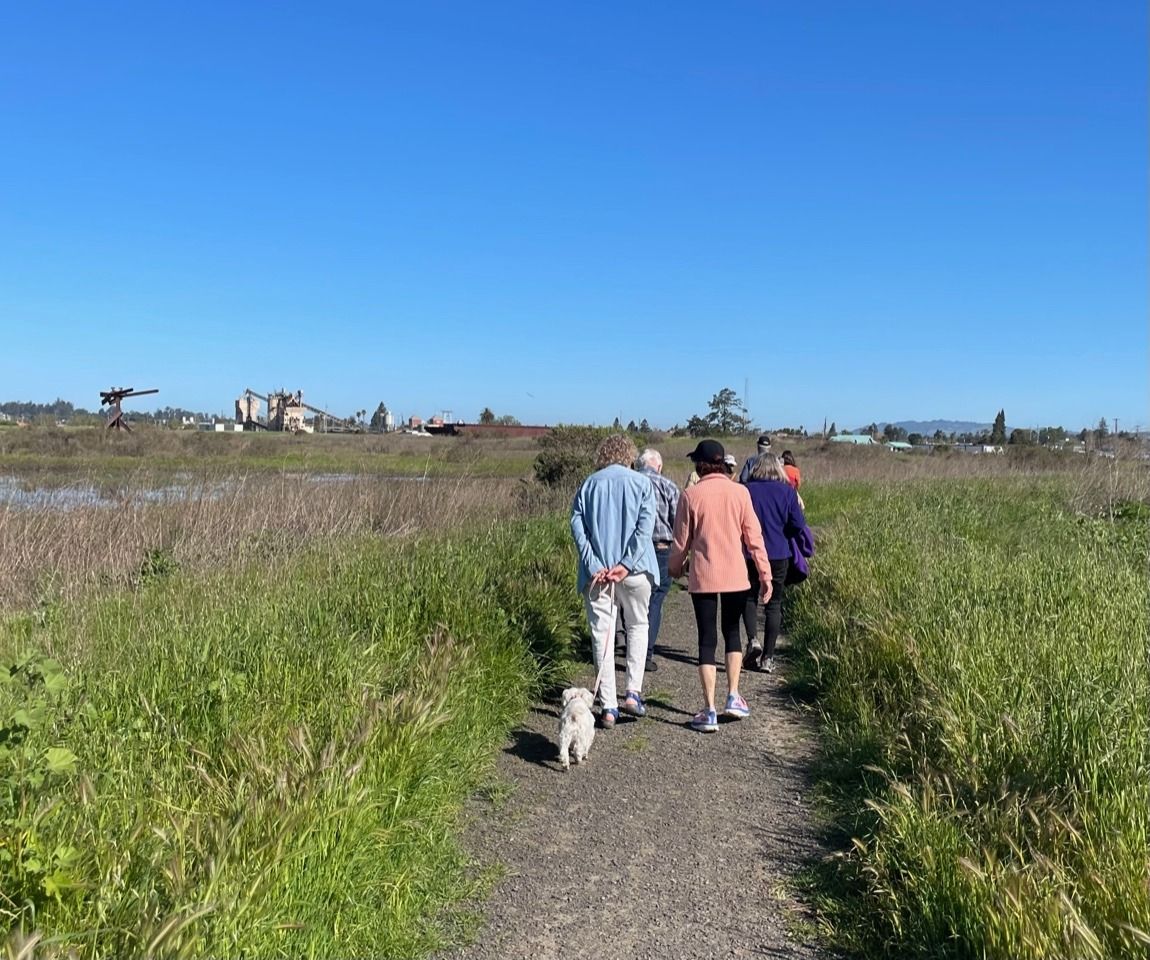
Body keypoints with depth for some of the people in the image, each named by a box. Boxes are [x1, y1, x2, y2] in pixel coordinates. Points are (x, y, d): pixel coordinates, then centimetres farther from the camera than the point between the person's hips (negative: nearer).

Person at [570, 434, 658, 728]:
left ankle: (608, 706, 3)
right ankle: (633, 692, 9)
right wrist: (626, 564, -13)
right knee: (638, 626, 18)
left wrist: (594, 565, -8)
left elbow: (577, 525, -3)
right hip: (635, 571, 0)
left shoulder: (589, 484, 6)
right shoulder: (641, 483, 2)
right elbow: (646, 526, -9)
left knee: (602, 634, 4)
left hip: (598, 571, 1)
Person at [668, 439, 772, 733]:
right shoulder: (740, 492, -3)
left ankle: (709, 712, 5)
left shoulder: (690, 496, -6)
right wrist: (765, 573, 6)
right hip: (735, 576, 2)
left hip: (703, 577, -1)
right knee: (732, 632, 22)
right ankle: (733, 697, 17)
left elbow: (681, 541, 0)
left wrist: (674, 567, 19)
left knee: (707, 640, 6)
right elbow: (753, 536, -1)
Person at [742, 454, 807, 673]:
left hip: (751, 553, -1)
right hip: (779, 554, 1)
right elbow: (798, 524, -3)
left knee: (749, 597, 16)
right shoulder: (787, 491, -1)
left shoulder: (747, 490, -3)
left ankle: (753, 640, -7)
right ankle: (768, 657, 9)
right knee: (774, 604, 10)